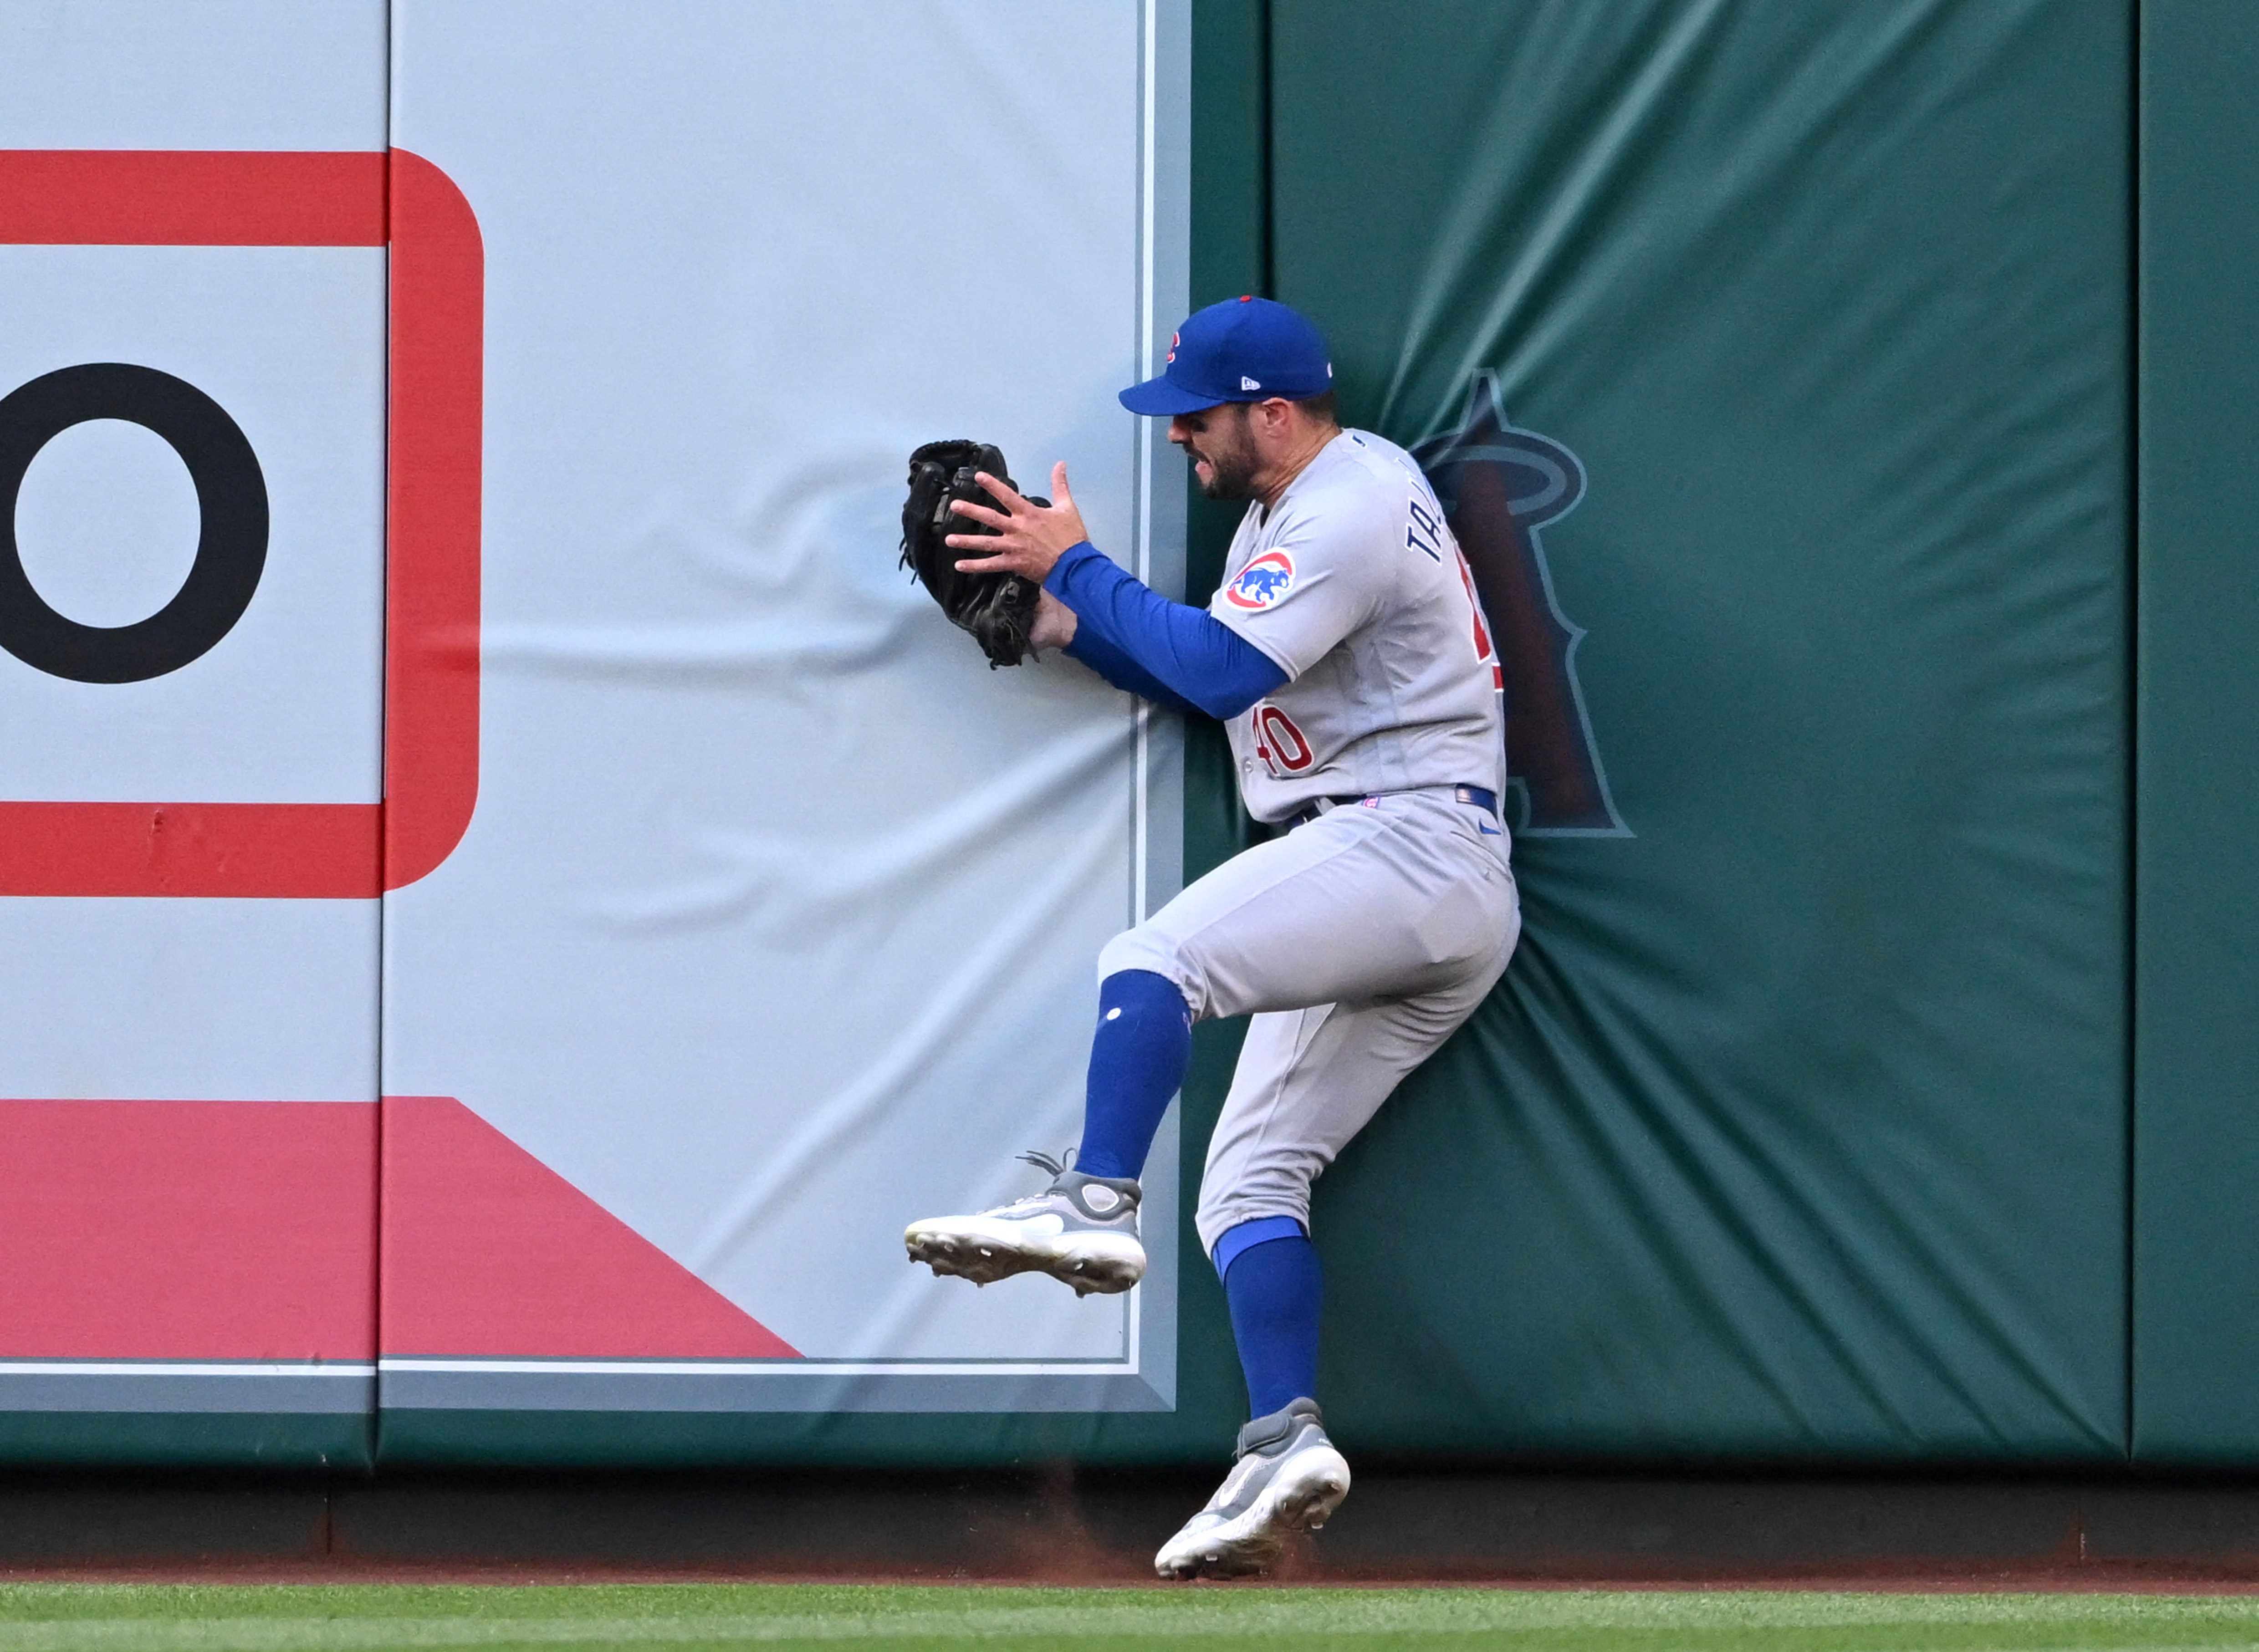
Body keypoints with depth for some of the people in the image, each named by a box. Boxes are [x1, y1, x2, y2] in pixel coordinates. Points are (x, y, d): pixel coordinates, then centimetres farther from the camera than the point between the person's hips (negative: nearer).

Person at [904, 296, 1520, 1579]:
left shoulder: (1352, 510, -11)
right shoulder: (1290, 509, 22)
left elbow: (1221, 669, -21)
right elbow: (1205, 679, 26)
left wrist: (1077, 566, -11)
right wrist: (1063, 621, 13)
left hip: (1411, 840, -11)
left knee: (1153, 959, -28)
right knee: (1250, 1177, 5)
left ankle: (1095, 1206, -41)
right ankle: (1287, 1444, -3)